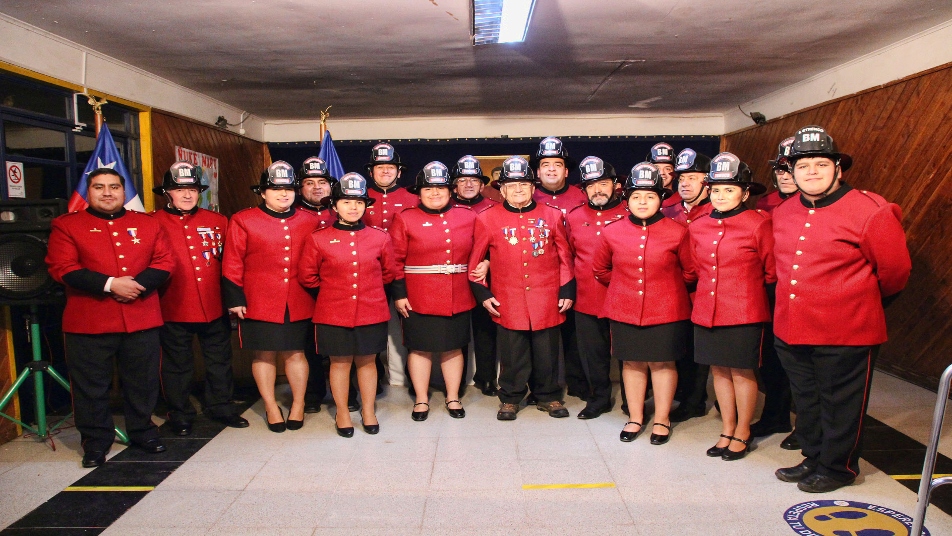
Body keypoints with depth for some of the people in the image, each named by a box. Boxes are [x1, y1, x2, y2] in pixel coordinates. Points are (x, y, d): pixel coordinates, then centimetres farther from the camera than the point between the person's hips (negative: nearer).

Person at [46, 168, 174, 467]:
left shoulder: (148, 224, 11)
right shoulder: (67, 226, 3)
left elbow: (165, 262, 3)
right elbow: (61, 268, -7)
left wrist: (138, 284, -14)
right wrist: (110, 284, -17)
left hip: (142, 319, 2)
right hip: (88, 322, -2)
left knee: (143, 381, 11)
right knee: (91, 384, 6)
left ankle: (142, 431, 29)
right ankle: (95, 441, 22)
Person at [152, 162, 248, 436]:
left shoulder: (217, 221, 6)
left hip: (215, 307, 3)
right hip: (173, 309, -3)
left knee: (219, 360, 14)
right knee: (178, 364, 10)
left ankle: (221, 406, 31)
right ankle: (180, 415, 26)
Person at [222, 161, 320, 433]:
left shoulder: (310, 221, 6)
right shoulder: (243, 221, -1)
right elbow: (232, 264, -1)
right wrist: (235, 298, -5)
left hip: (299, 304, 2)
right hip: (259, 303, -1)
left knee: (295, 352, 9)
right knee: (264, 353, 8)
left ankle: (298, 404, 26)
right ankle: (271, 406, 24)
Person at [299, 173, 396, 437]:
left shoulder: (380, 238, 0)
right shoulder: (318, 239, -4)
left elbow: (388, 273, 14)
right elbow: (306, 276, 5)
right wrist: (331, 288, 12)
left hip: (372, 313, 1)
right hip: (333, 314, -1)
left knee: (366, 361, 12)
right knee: (340, 362, 9)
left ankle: (368, 411, 28)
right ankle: (342, 413, 27)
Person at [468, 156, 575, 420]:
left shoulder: (553, 215, 4)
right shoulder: (487, 219, 0)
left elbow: (565, 257, 7)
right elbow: (475, 259, 5)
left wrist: (567, 291, 3)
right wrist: (483, 293, 0)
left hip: (547, 300, 1)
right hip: (508, 302, -1)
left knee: (547, 353, 11)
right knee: (512, 354, 8)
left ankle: (549, 397, 29)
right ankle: (510, 398, 26)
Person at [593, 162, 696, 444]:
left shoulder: (677, 232, -7)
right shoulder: (612, 232, -2)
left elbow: (691, 272, 4)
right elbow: (600, 269, 13)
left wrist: (667, 287, 9)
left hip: (666, 312, -2)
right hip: (625, 311, 2)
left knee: (662, 363, 8)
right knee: (632, 363, 11)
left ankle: (662, 420, 24)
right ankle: (635, 418, 27)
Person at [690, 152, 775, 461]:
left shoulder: (758, 224, -8)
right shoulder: (697, 227, 5)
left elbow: (772, 270, 2)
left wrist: (749, 287, 12)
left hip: (744, 311, -4)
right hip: (707, 311, 5)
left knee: (742, 371, 5)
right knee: (719, 369, 12)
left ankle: (742, 432, 23)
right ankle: (727, 430, 27)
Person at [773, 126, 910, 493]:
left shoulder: (870, 212, -11)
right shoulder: (782, 214, 6)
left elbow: (895, 271, -2)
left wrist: (861, 301, 10)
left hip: (846, 333, -6)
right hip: (790, 330, 6)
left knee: (841, 404, 9)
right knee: (806, 401, 19)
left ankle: (837, 467, 27)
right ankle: (813, 458, 36)